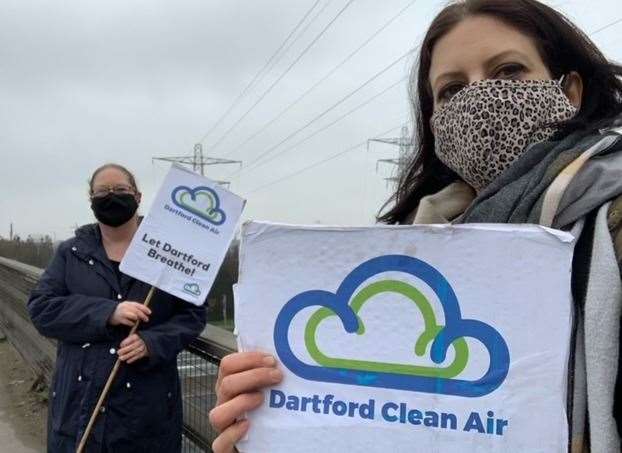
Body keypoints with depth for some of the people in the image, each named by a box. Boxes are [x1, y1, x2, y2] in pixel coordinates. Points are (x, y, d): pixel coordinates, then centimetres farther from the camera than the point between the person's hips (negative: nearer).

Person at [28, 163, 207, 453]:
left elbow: (193, 313, 0)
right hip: (80, 400, 2)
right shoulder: (71, 252, 7)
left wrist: (151, 342, -18)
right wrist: (107, 313, -17)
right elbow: (41, 307, -3)